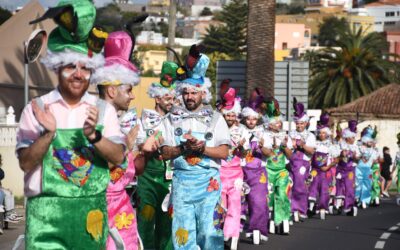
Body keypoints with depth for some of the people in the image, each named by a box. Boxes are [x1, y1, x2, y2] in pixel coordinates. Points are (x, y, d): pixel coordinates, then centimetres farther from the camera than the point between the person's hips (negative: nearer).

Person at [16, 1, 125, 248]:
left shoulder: (103, 109, 7)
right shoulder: (37, 108, 1)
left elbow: (119, 157, -2)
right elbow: (26, 163, -4)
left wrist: (93, 135, -18)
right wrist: (48, 133, -20)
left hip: (91, 209, 2)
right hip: (47, 211, -2)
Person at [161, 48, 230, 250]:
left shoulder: (215, 118, 5)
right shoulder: (174, 118, 8)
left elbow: (224, 152, -1)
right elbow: (165, 153, 4)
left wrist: (202, 148, -15)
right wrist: (183, 148, -13)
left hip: (208, 180, -1)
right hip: (181, 180, 2)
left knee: (210, 231, -5)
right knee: (183, 232, 1)